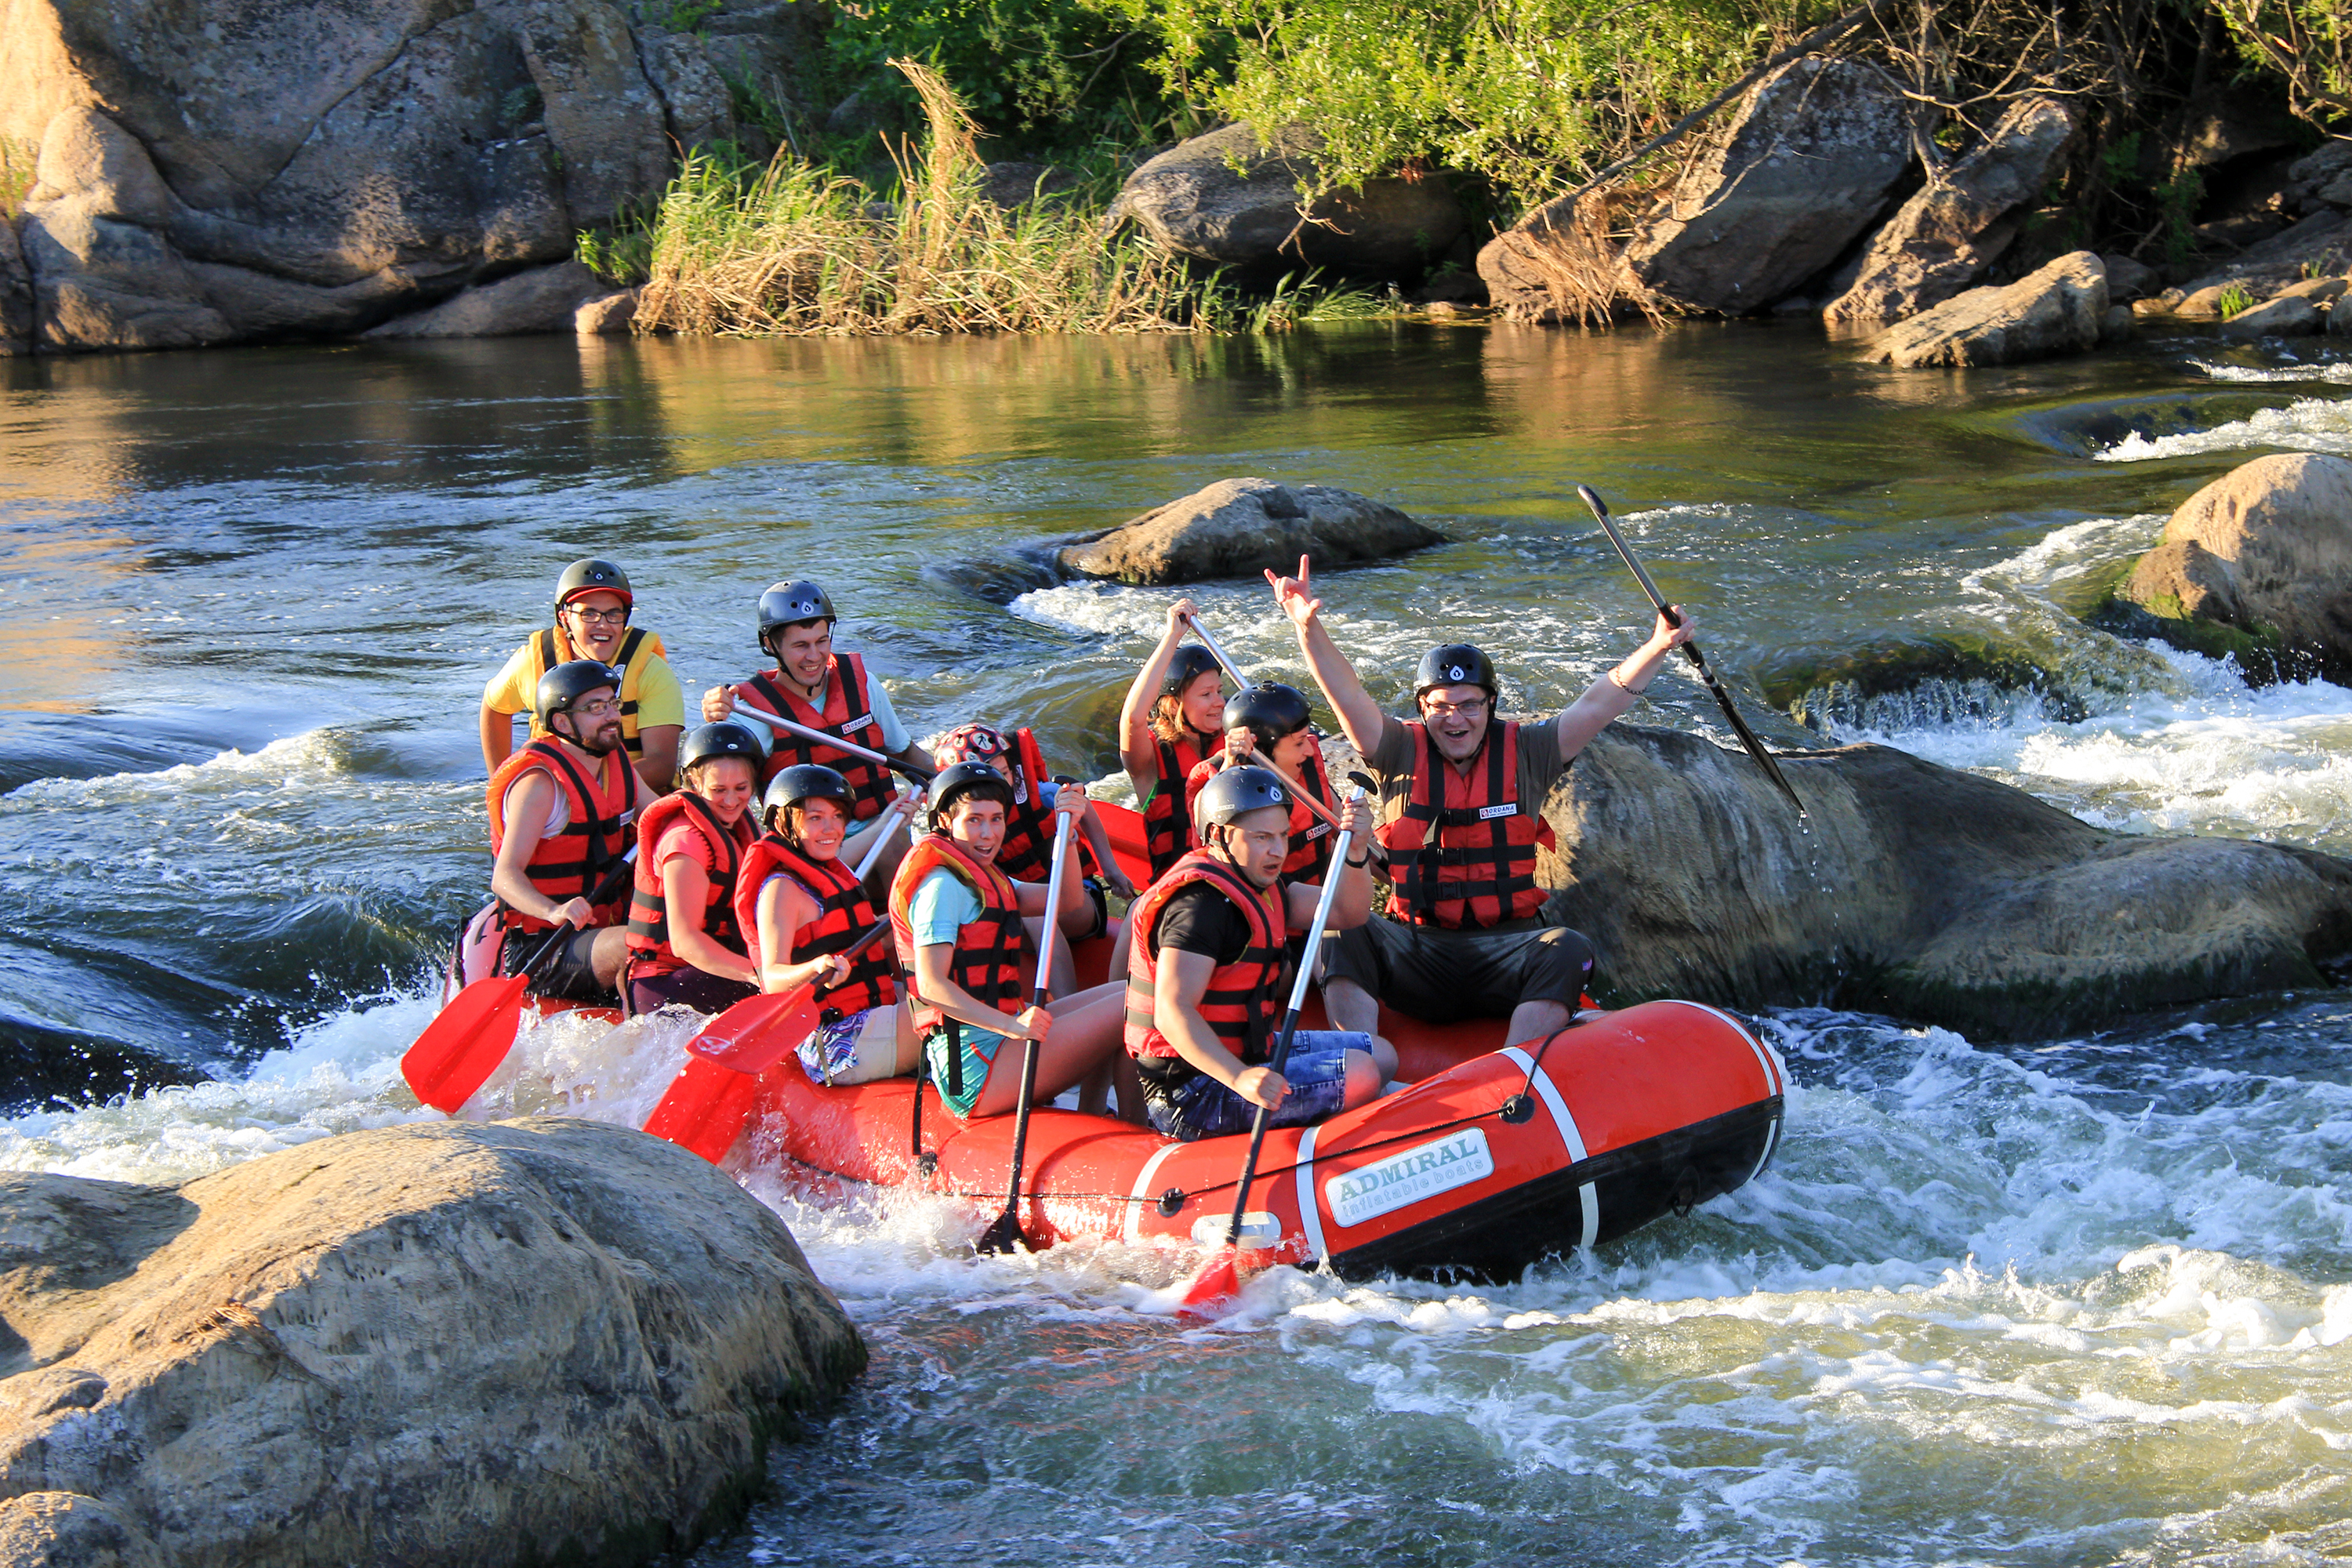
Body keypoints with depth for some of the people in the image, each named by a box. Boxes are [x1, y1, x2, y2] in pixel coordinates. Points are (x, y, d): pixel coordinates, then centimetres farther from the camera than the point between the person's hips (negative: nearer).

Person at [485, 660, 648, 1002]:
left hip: (601, 931, 9)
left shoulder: (617, 763, 12)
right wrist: (554, 912, -44)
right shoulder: (540, 783, -16)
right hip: (539, 949, -9)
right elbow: (505, 877, -25)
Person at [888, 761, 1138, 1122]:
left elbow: (1067, 901, 10)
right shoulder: (943, 882, -12)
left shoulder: (980, 876, 20)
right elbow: (932, 986, -22)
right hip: (976, 1067, -11)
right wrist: (1011, 1026, -33)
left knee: (1117, 994, 18)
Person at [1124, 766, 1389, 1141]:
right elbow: (1172, 1011, -32)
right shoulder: (1200, 902, -22)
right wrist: (1239, 1077, -47)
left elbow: (1348, 914, 12)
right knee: (1359, 1075, -20)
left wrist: (1355, 851, -9)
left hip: (1243, 1052, 11)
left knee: (1381, 1054, 17)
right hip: (1191, 1093, -11)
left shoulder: (1255, 882, 11)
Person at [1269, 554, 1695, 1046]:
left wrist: (1657, 647, -15)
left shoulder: (1525, 753, 8)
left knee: (1568, 951, -31)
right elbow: (1346, 695, -7)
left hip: (1506, 945, 0)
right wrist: (1308, 627, -23)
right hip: (1417, 948, 0)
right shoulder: (1401, 753, 7)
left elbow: (1599, 704, -1)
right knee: (1343, 935, -28)